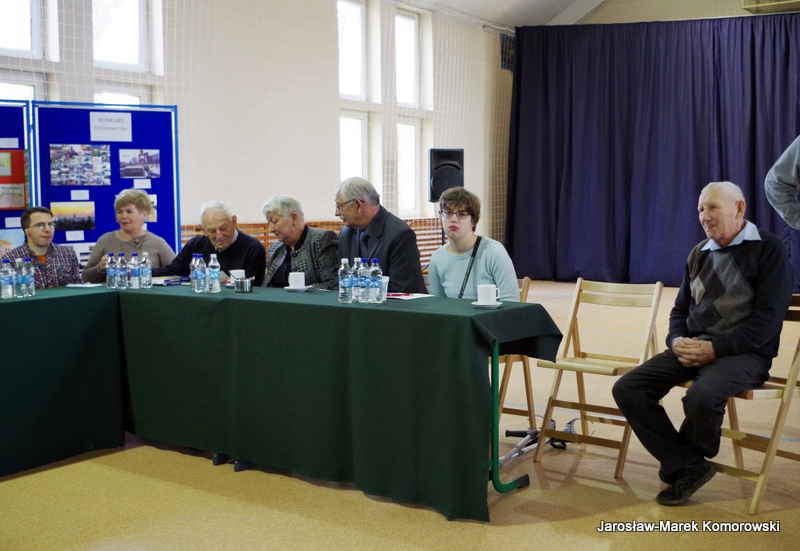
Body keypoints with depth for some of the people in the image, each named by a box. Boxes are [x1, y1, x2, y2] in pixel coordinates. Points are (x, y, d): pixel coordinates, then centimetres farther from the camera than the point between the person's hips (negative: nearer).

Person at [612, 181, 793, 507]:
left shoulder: (768, 249, -3)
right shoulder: (698, 254, 16)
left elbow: (768, 318, -11)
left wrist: (716, 348, -19)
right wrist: (677, 341, -3)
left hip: (744, 352, -6)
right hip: (692, 347, 6)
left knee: (701, 396, -36)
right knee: (627, 389, -12)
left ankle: (679, 462, -1)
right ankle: (688, 467, -8)